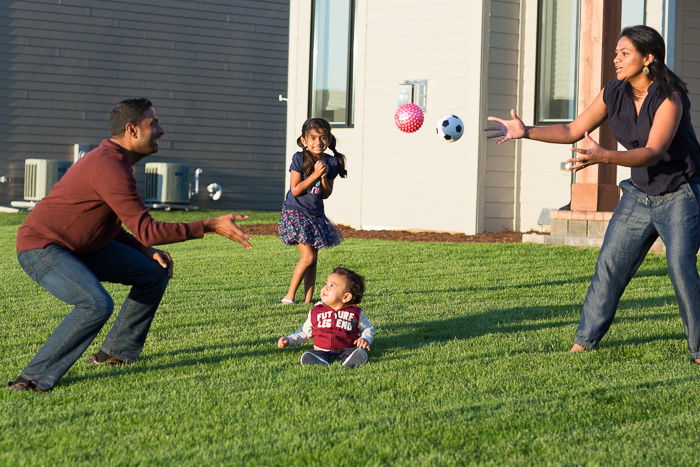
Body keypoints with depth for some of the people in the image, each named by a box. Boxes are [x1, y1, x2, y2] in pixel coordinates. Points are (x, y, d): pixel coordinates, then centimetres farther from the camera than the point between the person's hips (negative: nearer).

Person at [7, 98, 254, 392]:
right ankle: (35, 379, -24)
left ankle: (117, 352, 18)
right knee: (96, 304, -33)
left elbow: (112, 225, 19)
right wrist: (210, 226, -25)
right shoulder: (110, 167, -25)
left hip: (81, 246, 11)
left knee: (155, 273, 11)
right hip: (41, 247, -11)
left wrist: (146, 251, 3)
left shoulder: (115, 161, 9)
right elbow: (146, 230, -28)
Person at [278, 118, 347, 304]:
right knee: (308, 257, -13)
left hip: (316, 215, 5)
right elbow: (295, 190, -15)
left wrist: (324, 177, -14)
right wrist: (315, 174, -20)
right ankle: (289, 296, -1)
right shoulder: (299, 159, -11)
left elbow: (326, 194, 4)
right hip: (295, 212, -5)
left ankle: (308, 299, 10)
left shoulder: (331, 162, 2)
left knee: (313, 259, 5)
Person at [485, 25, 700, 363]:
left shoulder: (669, 98, -22)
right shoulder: (614, 94, -2)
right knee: (609, 264, 3)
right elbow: (573, 131, 3)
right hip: (639, 195, 6)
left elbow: (653, 152, -31)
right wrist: (527, 131, -10)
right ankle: (585, 341, 10)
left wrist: (604, 157, -45)